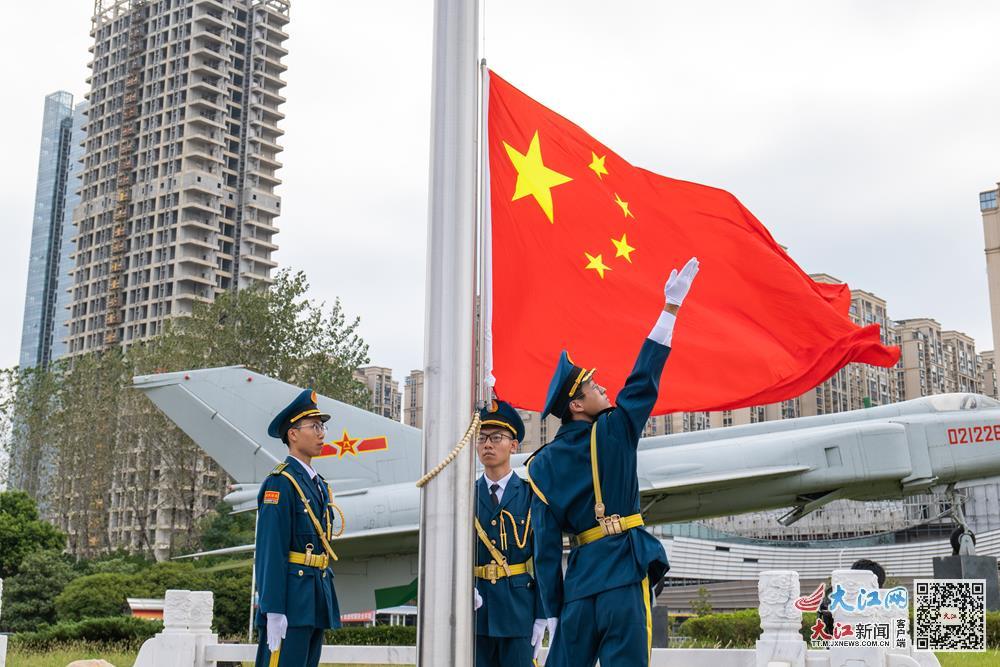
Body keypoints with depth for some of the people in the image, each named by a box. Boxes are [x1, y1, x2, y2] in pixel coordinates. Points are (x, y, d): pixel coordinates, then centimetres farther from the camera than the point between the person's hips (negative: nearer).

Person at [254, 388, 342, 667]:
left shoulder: (320, 484, 18)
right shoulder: (280, 483, -10)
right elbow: (271, 550, -16)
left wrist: (327, 601, 18)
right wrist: (273, 610, -20)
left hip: (316, 602, 9)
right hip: (290, 600, -9)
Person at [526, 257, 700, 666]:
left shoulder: (543, 464, 5)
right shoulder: (612, 432, -4)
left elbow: (546, 544, 4)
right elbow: (643, 379, 0)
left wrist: (553, 609, 8)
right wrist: (671, 306, 4)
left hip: (579, 577, 4)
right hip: (624, 572, -4)